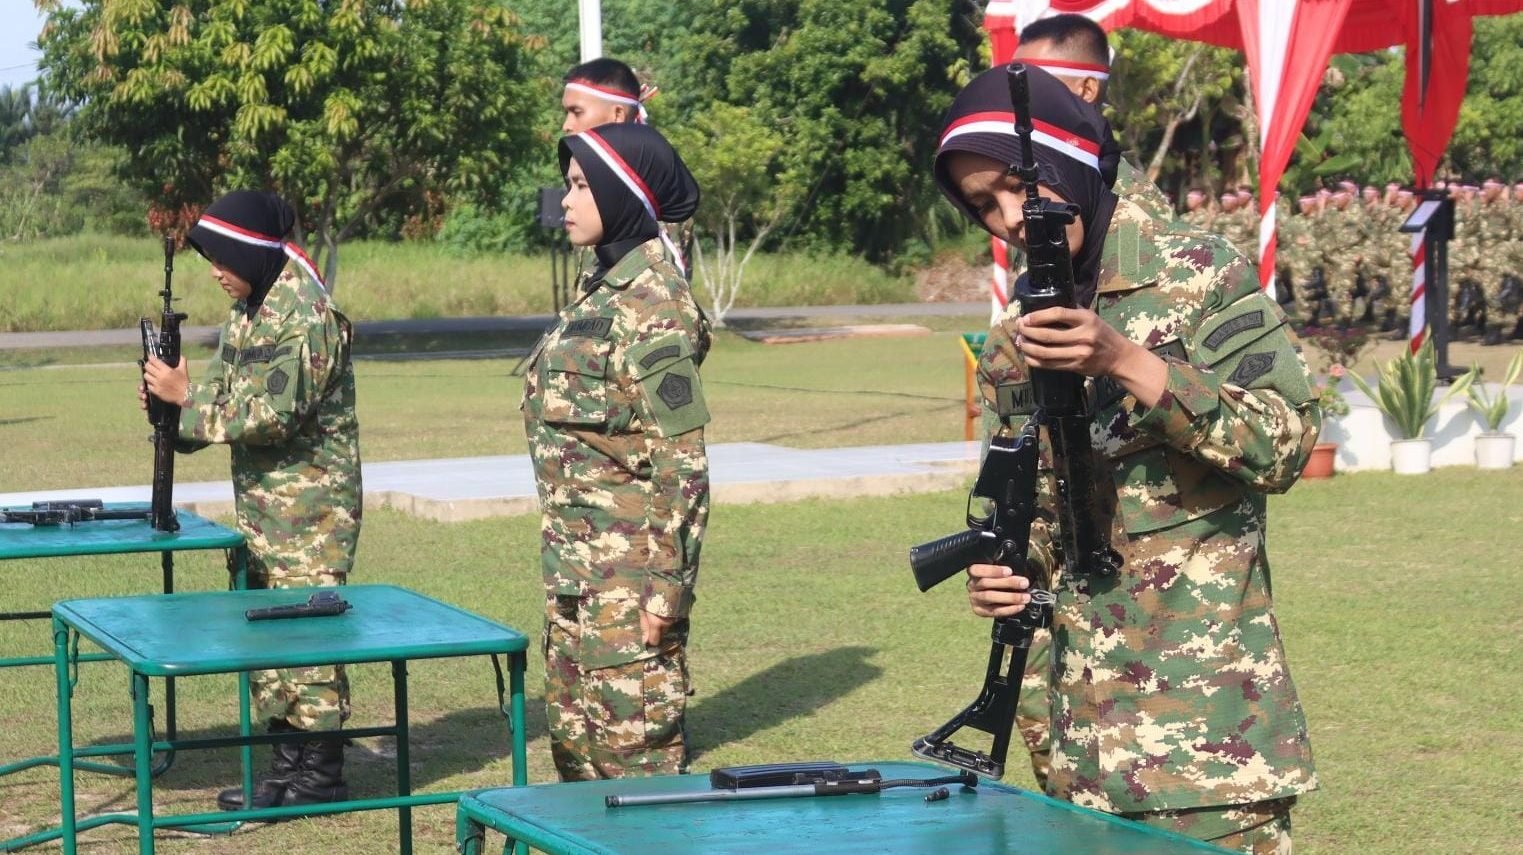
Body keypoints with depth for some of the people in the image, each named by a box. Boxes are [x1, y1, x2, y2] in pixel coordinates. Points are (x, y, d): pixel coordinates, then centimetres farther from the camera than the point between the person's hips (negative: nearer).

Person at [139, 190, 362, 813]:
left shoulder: (307, 317, -18)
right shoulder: (247, 311, 12)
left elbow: (271, 414, -23)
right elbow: (224, 399, 16)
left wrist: (186, 396, -18)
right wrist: (169, 402, -3)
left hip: (311, 508, -9)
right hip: (261, 504, 9)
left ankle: (322, 773, 0)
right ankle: (289, 760, 19)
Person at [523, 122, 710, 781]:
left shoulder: (652, 305, -15)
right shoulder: (600, 290, 13)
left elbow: (682, 462, -18)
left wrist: (667, 587, -19)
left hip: (629, 570, -10)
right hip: (576, 565, 10)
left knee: (636, 744, -4)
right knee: (572, 734, 15)